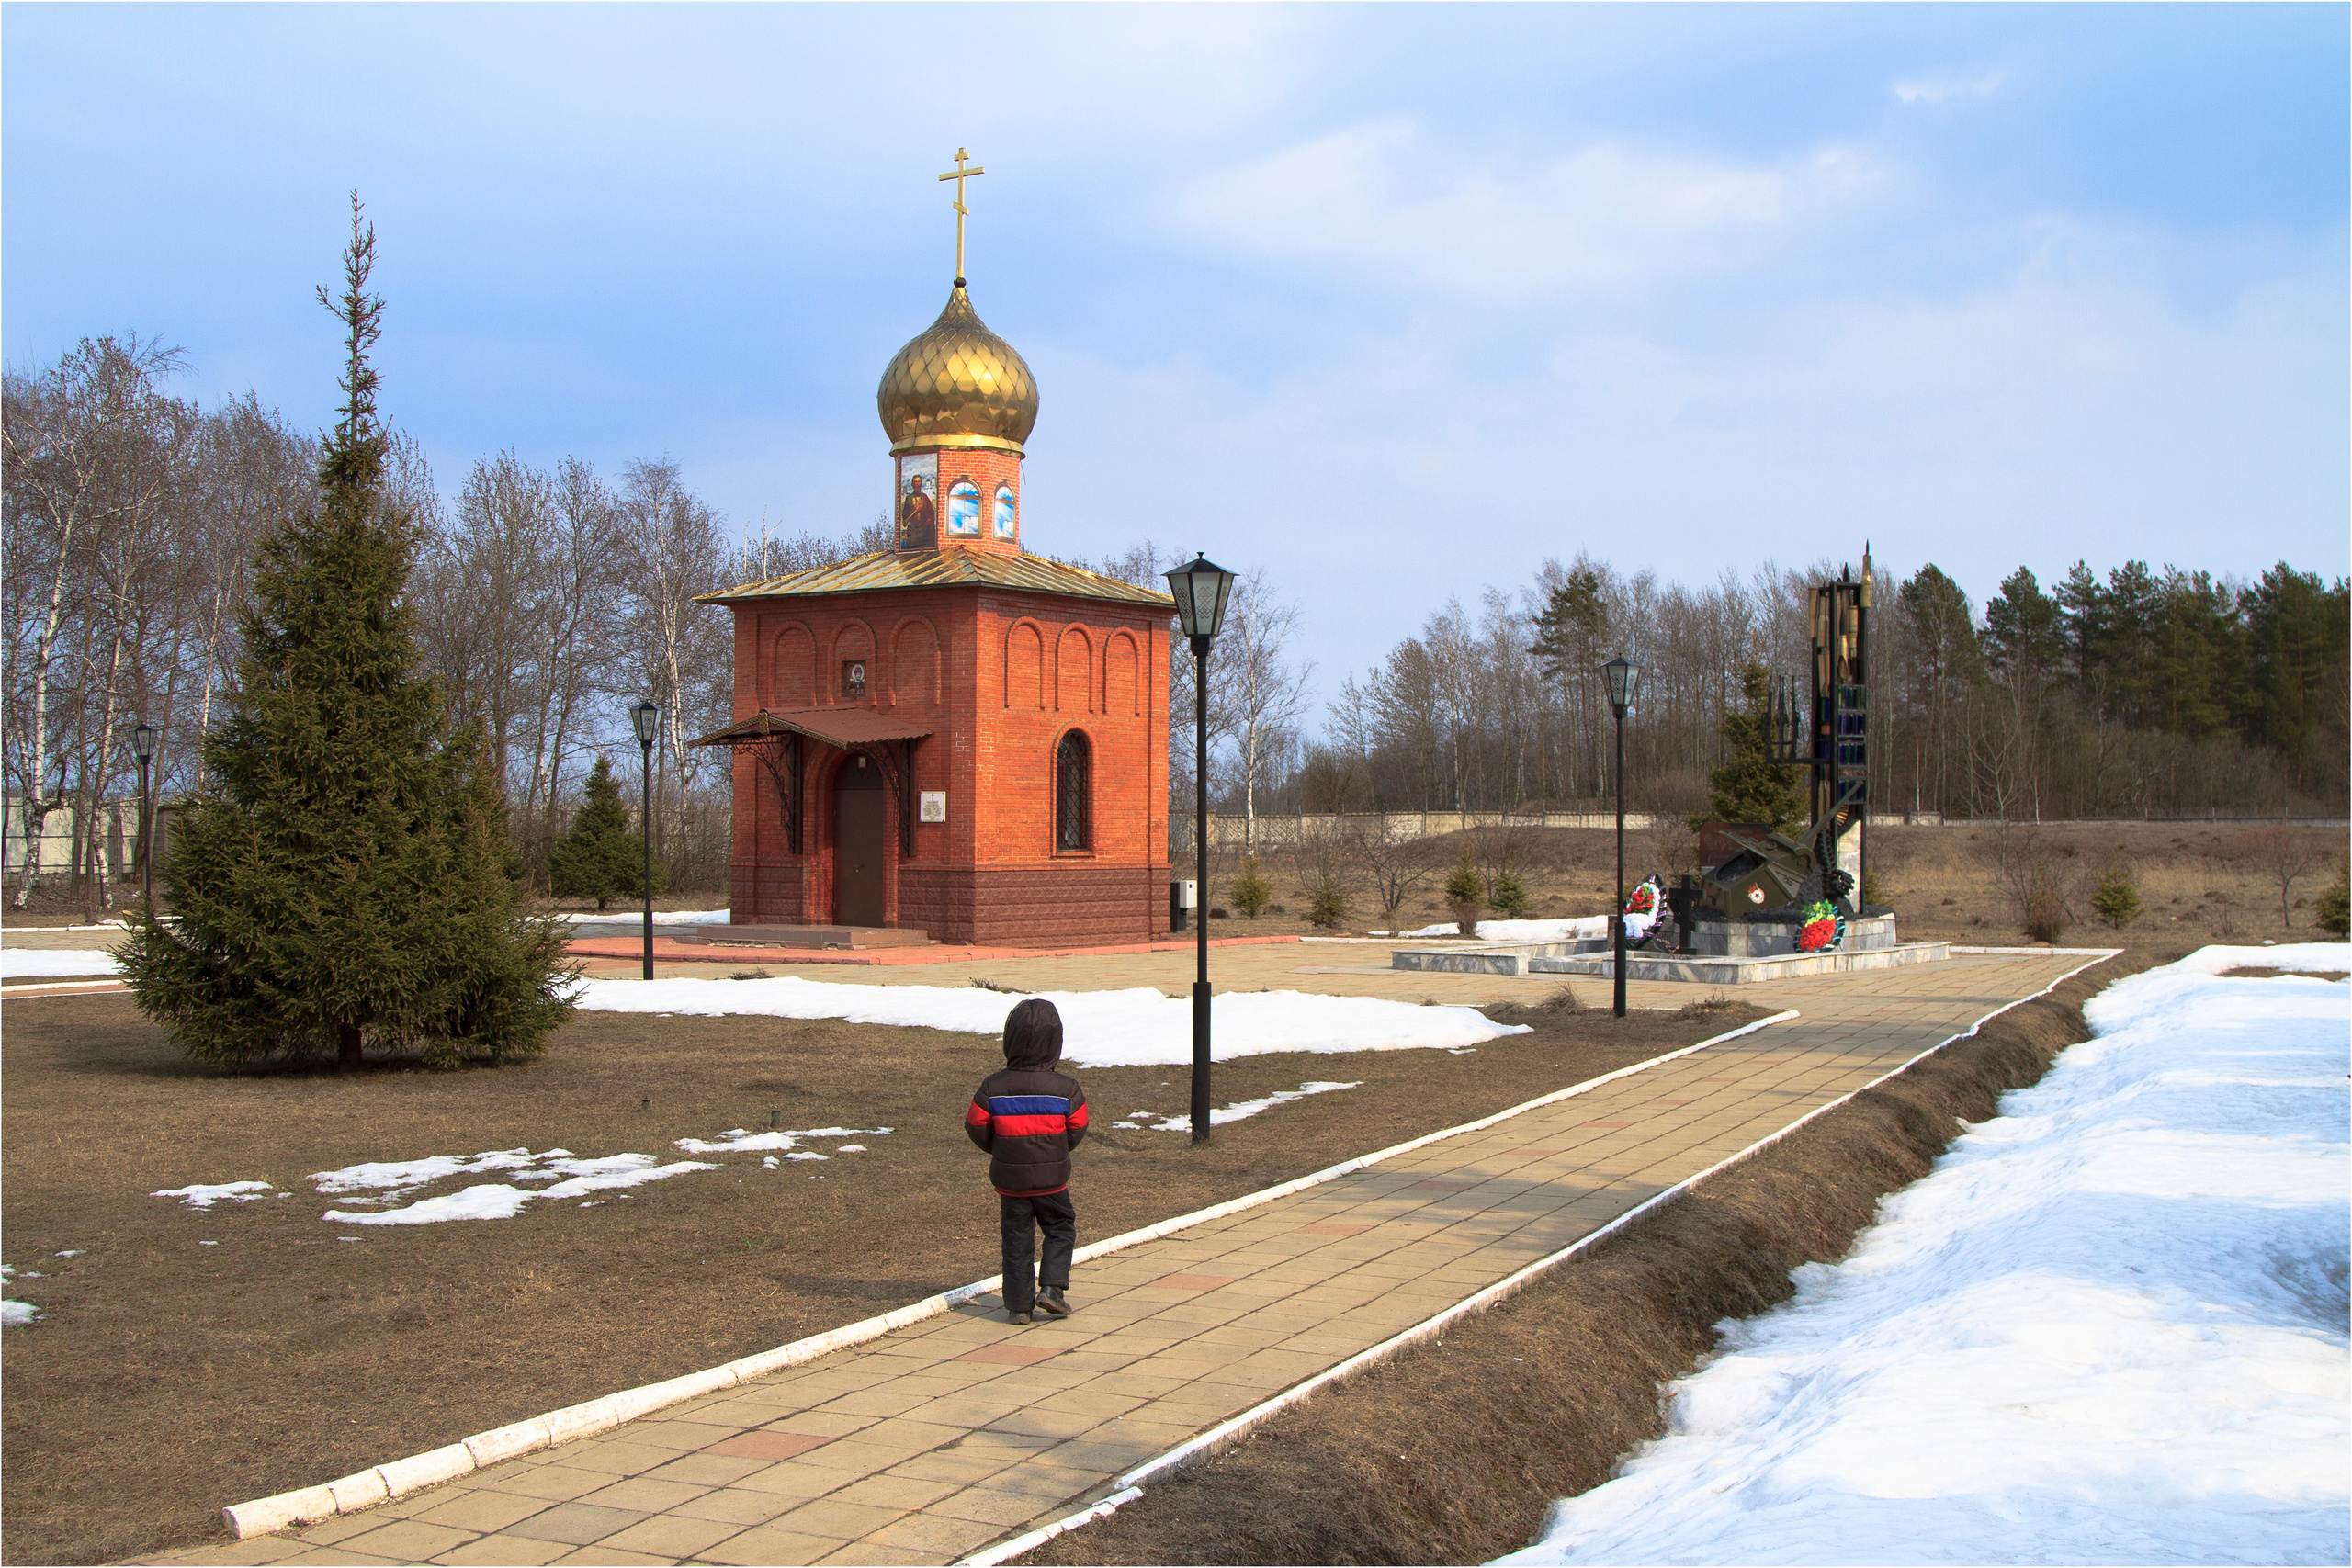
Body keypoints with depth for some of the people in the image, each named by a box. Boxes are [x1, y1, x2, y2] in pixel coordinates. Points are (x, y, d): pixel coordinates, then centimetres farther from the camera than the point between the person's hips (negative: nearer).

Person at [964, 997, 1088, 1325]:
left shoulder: (992, 1088, -11)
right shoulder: (1066, 1089, -12)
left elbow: (977, 1129, -3)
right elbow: (1077, 1131, -2)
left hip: (1009, 1179, 1)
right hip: (1052, 1178, -1)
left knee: (1016, 1240, 11)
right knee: (1061, 1230, 17)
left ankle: (1019, 1304, 11)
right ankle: (1052, 1287, 2)